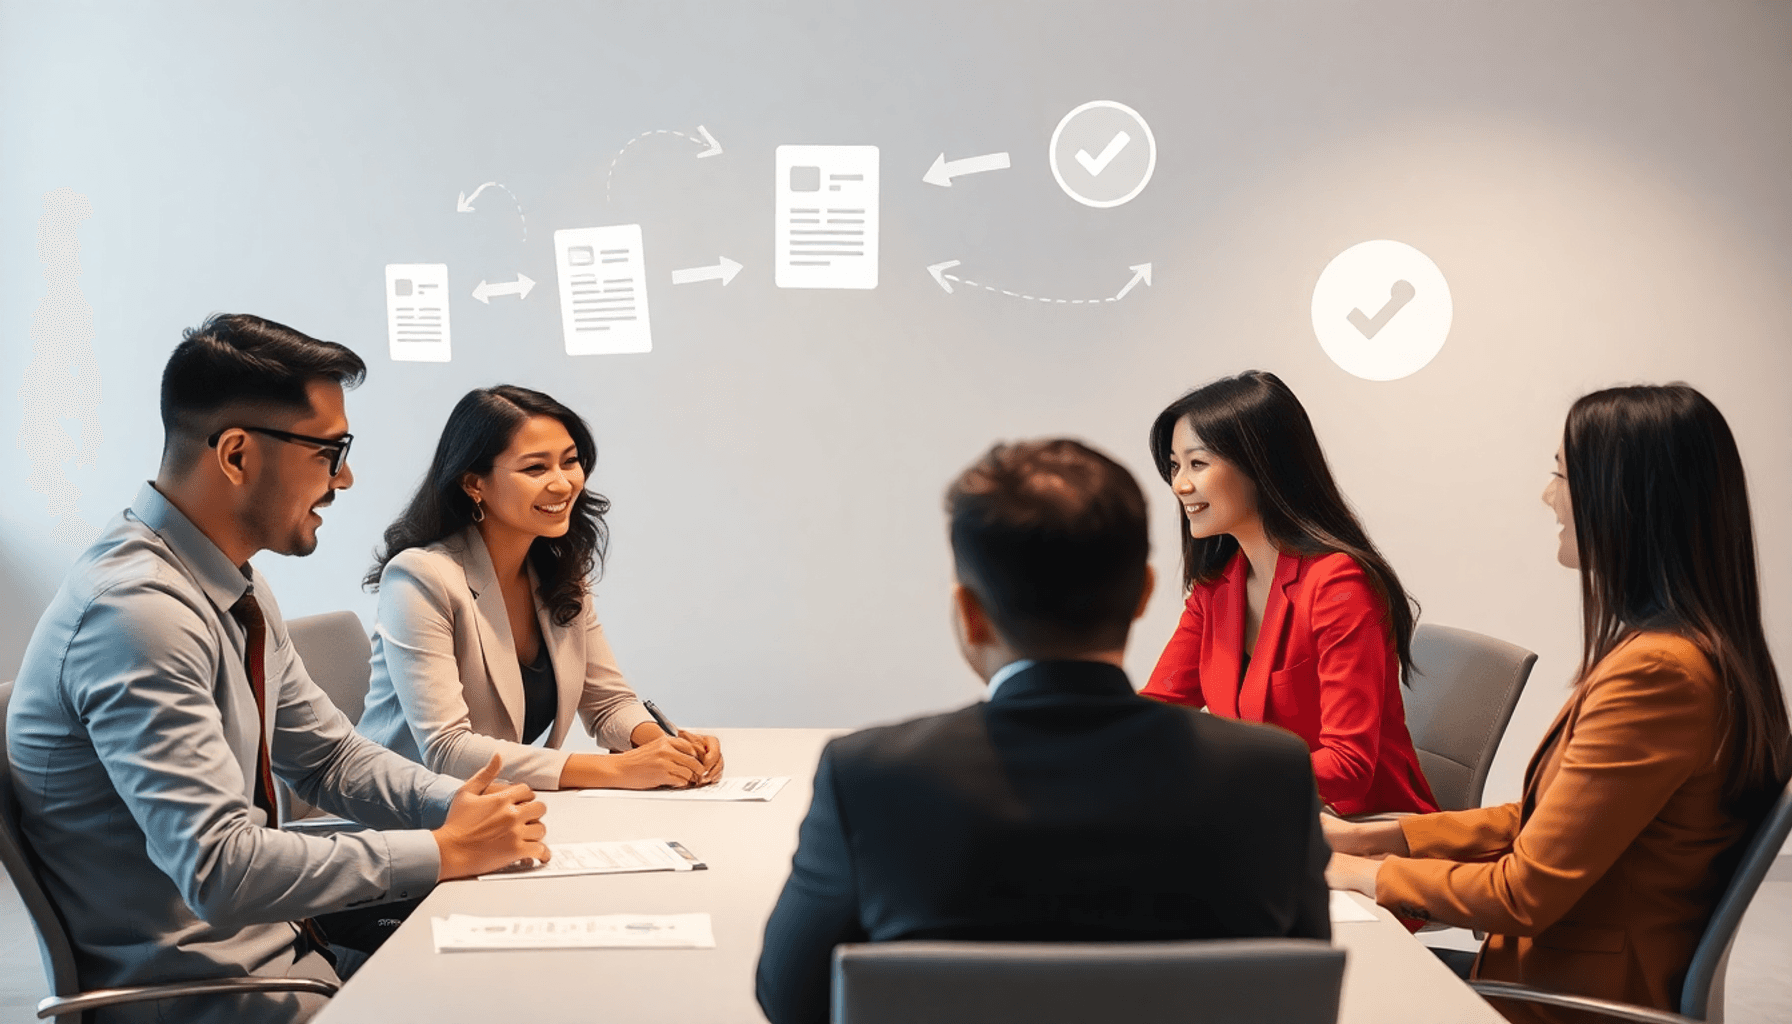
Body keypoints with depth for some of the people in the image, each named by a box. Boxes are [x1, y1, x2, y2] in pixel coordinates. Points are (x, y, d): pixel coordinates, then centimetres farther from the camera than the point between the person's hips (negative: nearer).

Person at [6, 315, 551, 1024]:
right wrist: (444, 851, -21)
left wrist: (458, 806, -3)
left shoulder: (238, 591, 7)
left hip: (269, 936, 8)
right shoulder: (137, 609, -23)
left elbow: (330, 757, 15)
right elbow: (220, 869, -28)